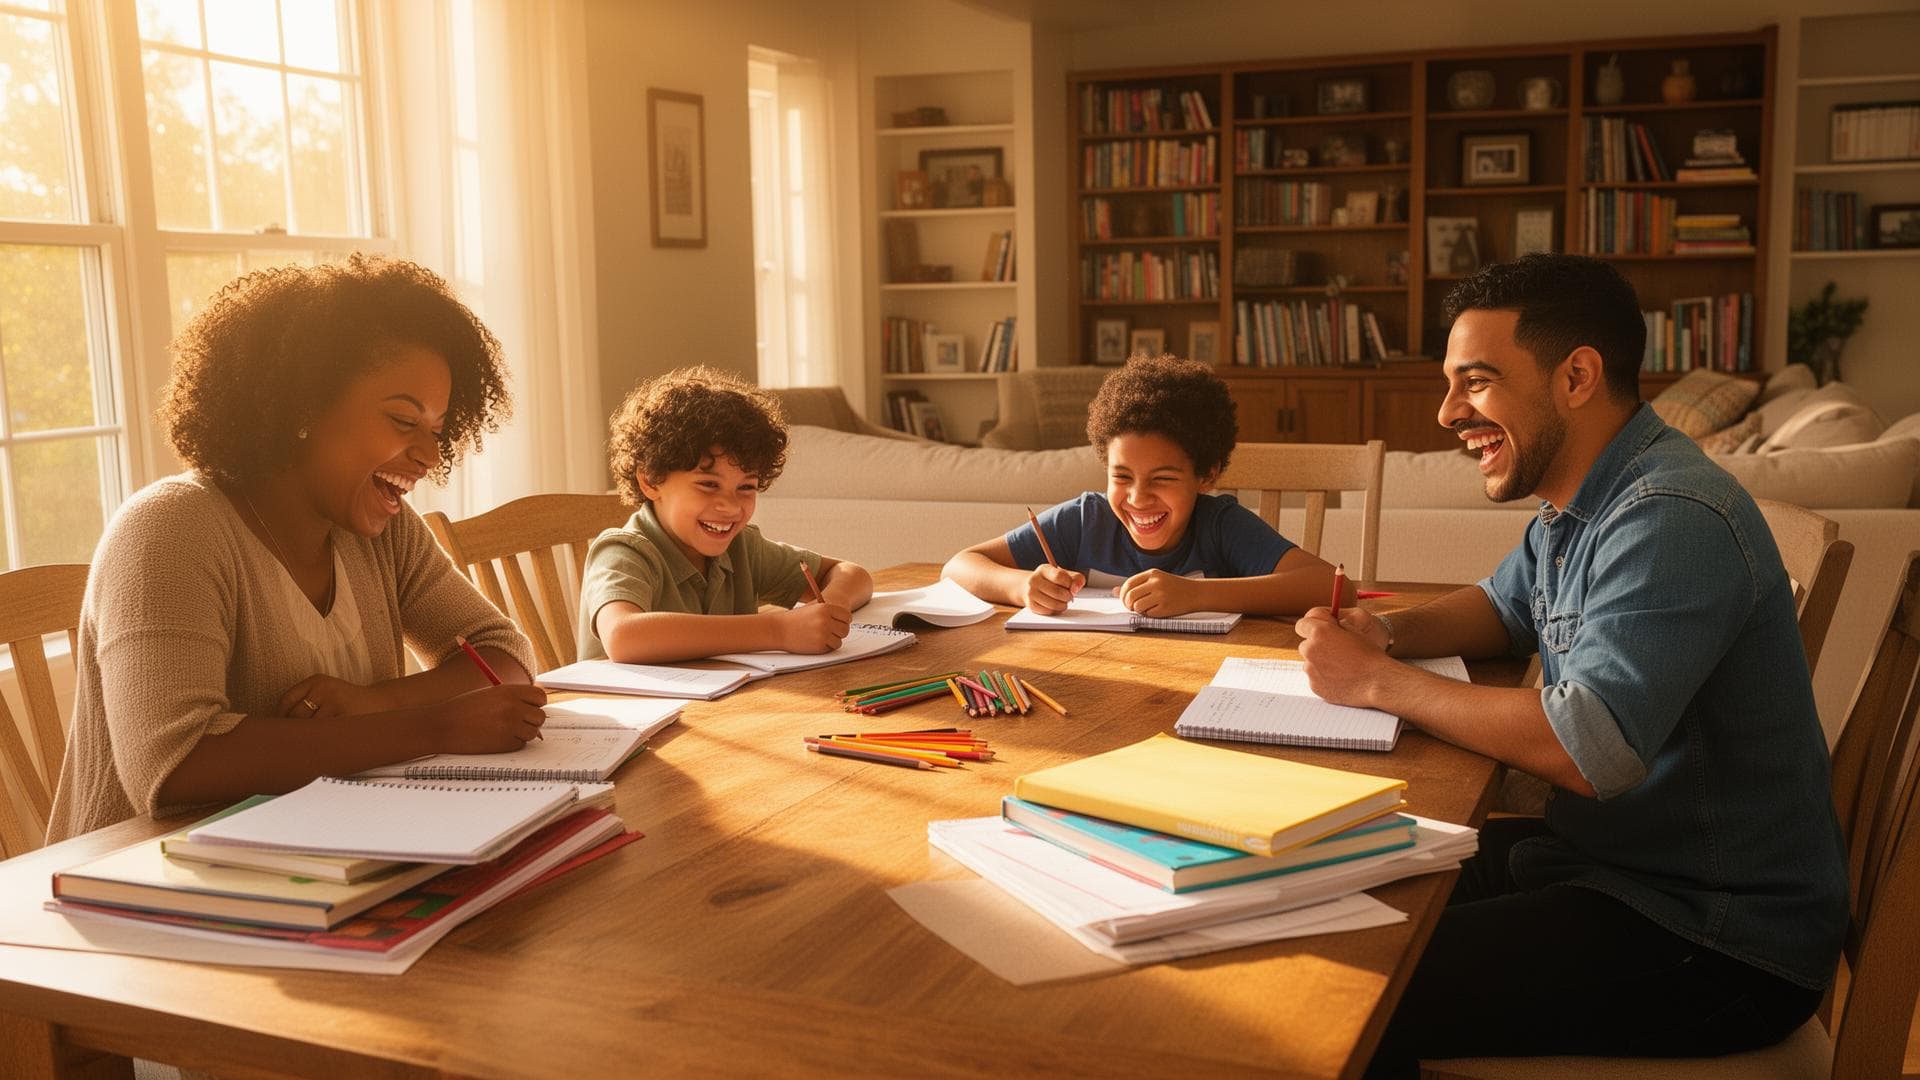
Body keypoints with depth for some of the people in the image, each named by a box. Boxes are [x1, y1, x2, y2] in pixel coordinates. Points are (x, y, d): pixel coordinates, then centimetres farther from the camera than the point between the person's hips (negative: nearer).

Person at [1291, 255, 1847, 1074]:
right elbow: (1503, 607, 24)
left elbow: (1587, 752, -32)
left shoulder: (1670, 519, -24)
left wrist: (1378, 682, -21)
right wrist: (1391, 632, 2)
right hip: (1613, 854, 10)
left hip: (1722, 942, -9)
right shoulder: (1576, 502, 7)